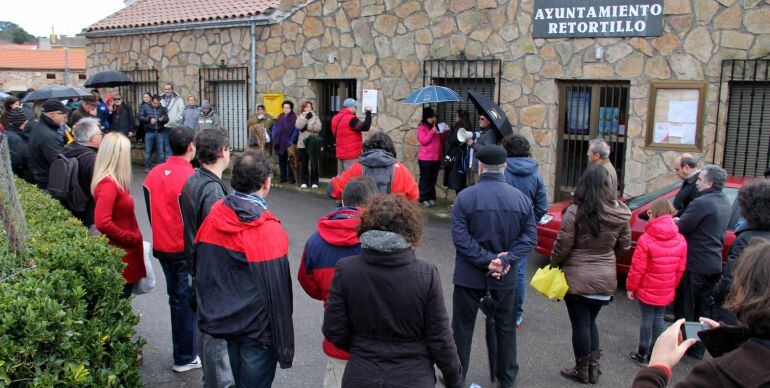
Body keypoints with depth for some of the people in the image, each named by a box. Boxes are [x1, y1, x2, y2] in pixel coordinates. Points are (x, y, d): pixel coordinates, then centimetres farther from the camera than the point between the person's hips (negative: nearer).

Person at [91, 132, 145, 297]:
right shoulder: (108, 184, -22)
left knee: (121, 302, 20)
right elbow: (102, 223, -30)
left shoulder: (114, 181, 6)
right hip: (120, 255, -9)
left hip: (127, 252, 9)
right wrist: (132, 238, -19)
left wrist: (135, 237, 6)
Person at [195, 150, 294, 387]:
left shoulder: (213, 217, -3)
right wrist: (284, 345, -10)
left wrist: (206, 312, 20)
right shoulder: (268, 231, -21)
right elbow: (276, 291, -19)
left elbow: (200, 270, 7)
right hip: (256, 330, -6)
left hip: (221, 320, 6)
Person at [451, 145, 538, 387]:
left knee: (463, 328, 13)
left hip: (469, 276, -2)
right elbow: (530, 236, -8)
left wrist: (487, 260, -19)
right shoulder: (521, 198, -5)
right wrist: (506, 260, -15)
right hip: (506, 277, 3)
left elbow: (460, 237, -20)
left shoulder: (465, 197, -14)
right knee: (505, 328, 19)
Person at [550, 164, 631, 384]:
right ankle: (593, 368, 26)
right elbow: (624, 245, 5)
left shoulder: (575, 211, -17)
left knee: (580, 324, 9)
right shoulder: (620, 213, -4)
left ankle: (582, 371, 23)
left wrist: (554, 264, 4)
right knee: (591, 321, 21)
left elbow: (563, 245, -14)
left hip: (577, 278, -4)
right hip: (606, 278, 4)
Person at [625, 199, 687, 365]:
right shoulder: (681, 240, -2)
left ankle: (642, 354, 17)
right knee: (658, 319, 16)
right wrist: (672, 286, 17)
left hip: (647, 290, -5)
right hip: (666, 292, 5)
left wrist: (631, 287, -4)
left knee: (647, 320, 6)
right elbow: (680, 269, 5)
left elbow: (637, 268, -16)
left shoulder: (646, 240, -20)